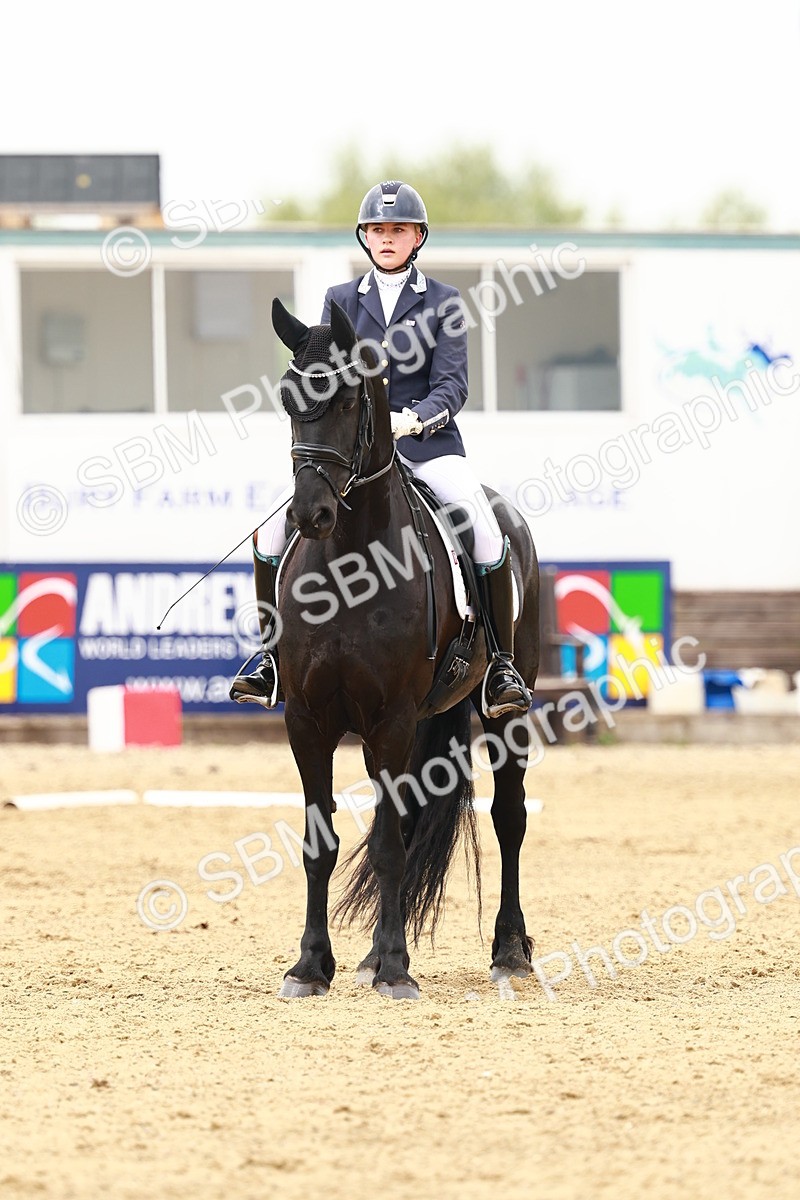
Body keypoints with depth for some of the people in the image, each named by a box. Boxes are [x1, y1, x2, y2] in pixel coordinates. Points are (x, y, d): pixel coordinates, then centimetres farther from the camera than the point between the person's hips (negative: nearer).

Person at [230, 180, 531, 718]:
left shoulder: (441, 301, 5)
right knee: (274, 531, -15)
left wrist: (414, 418, -24)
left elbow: (452, 385, -4)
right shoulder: (341, 300, 12)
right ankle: (273, 659, -1)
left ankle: (502, 664, -15)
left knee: (487, 534, -27)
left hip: (429, 445, -2)